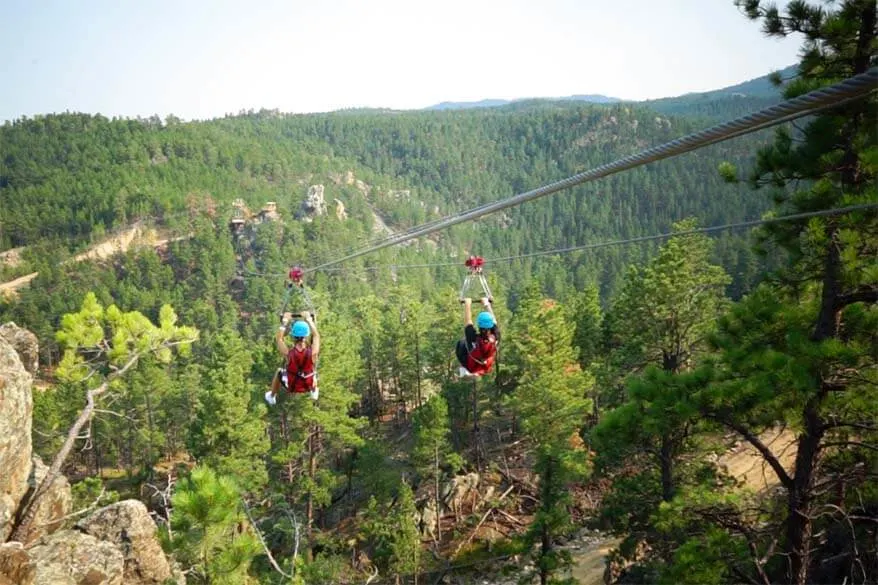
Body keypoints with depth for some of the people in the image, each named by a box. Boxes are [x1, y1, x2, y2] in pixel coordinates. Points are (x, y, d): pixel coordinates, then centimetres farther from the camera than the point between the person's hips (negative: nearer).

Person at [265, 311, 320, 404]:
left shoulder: (288, 353, -32)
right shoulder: (313, 352, -30)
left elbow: (278, 338, -10)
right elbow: (316, 335, -8)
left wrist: (284, 321, -4)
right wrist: (309, 319, 1)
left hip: (291, 386, 0)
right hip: (308, 386, 1)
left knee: (279, 371, 30)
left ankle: (272, 397, 49)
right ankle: (314, 392, 53)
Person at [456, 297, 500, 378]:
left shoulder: (474, 339, -37)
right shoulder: (495, 338, -28)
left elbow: (467, 321, -22)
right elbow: (493, 320, -11)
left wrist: (467, 304, -10)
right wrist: (486, 304, 1)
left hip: (471, 368, -3)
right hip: (486, 370, 3)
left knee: (461, 343, 13)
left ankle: (464, 369, 21)